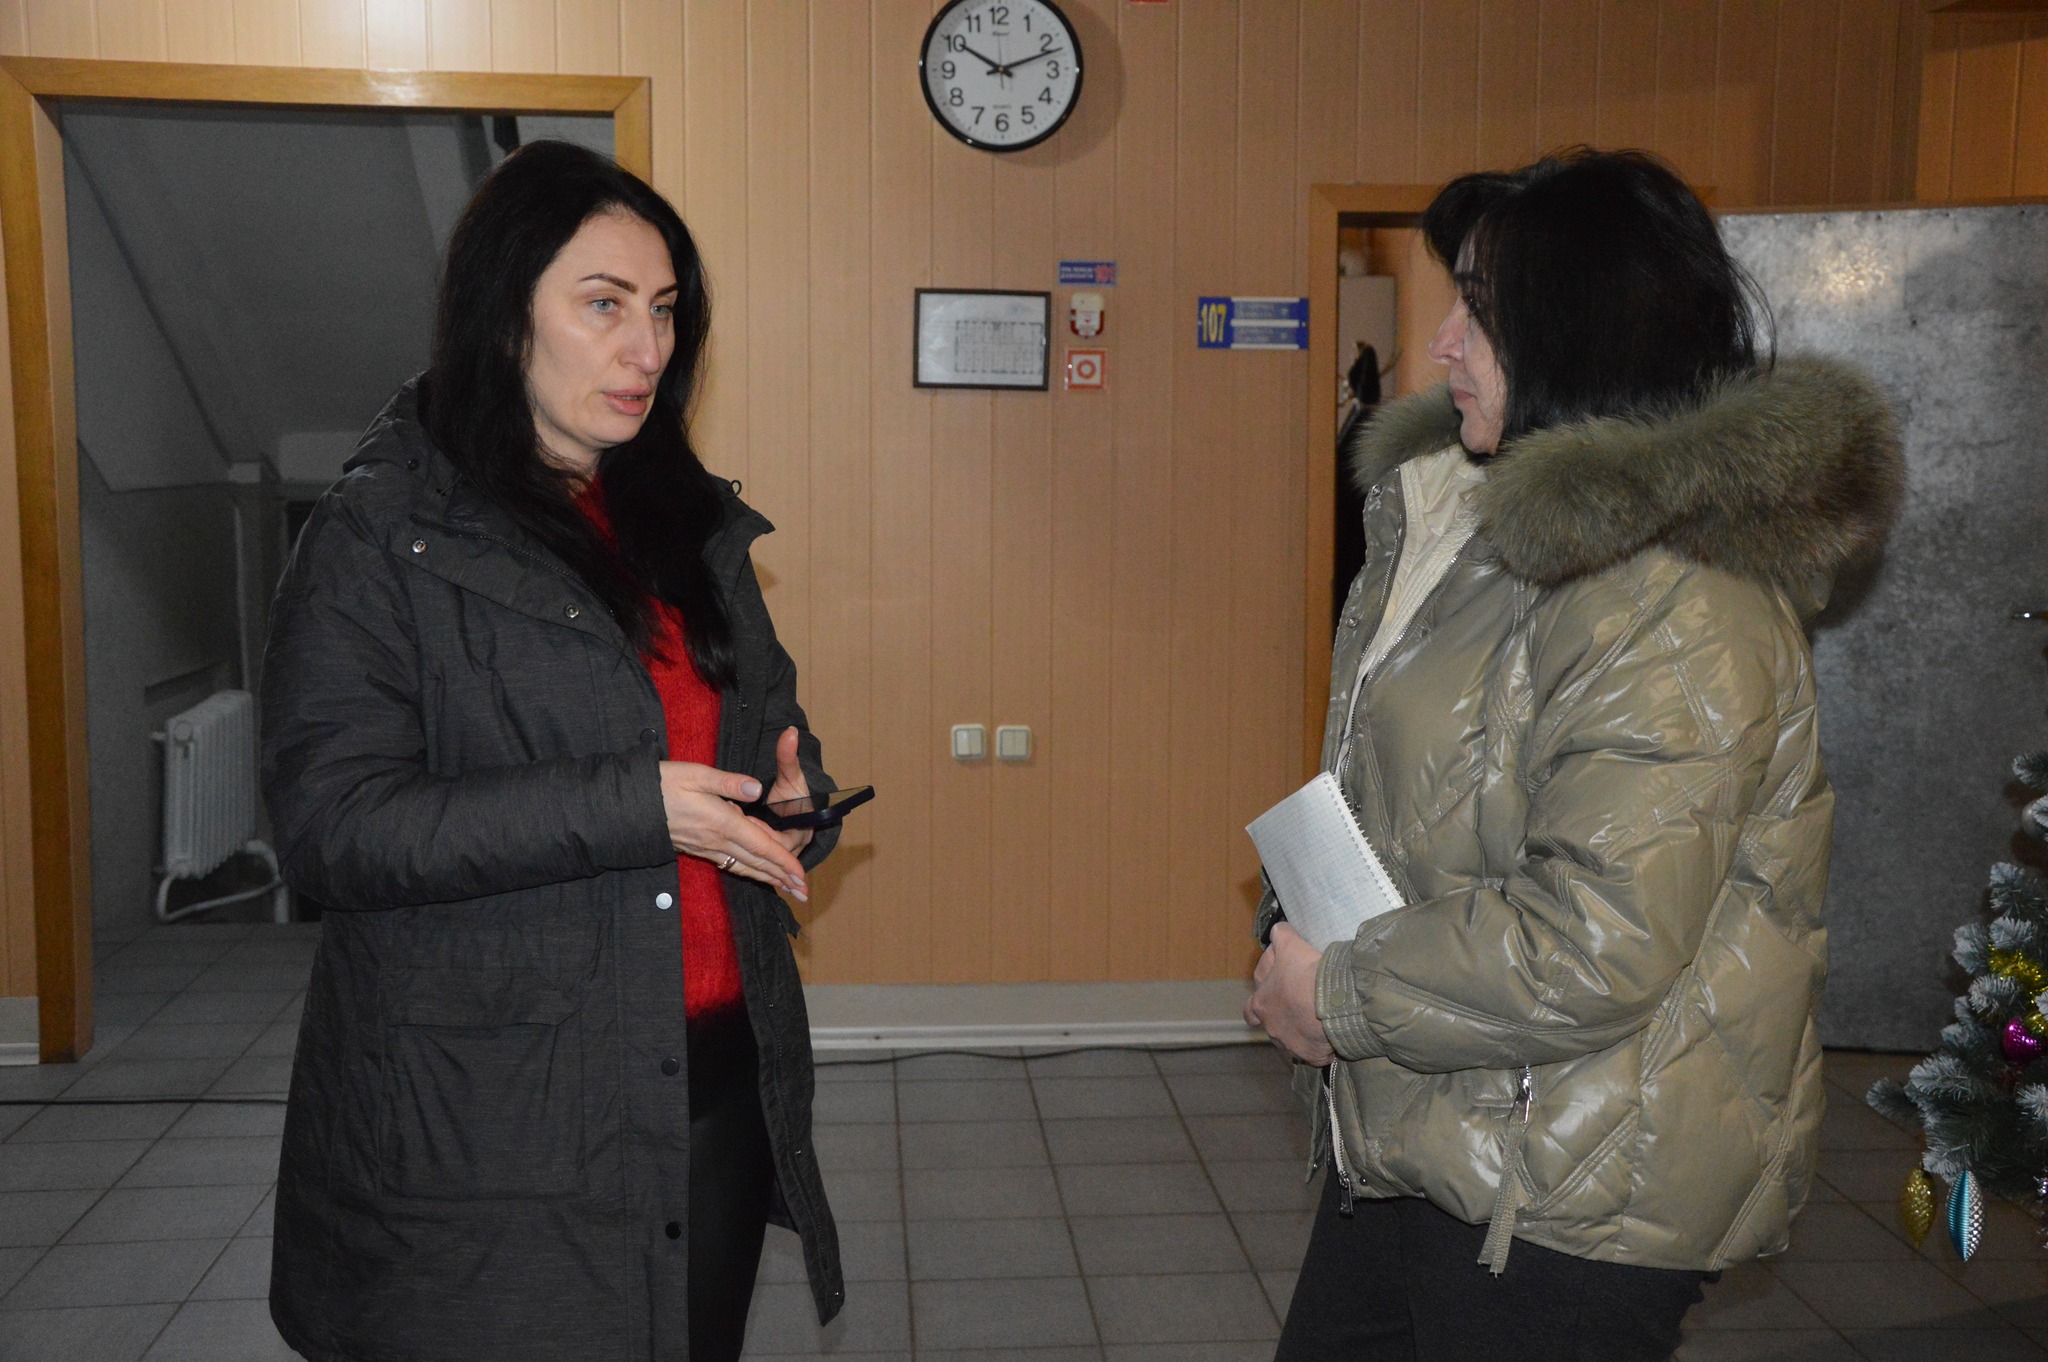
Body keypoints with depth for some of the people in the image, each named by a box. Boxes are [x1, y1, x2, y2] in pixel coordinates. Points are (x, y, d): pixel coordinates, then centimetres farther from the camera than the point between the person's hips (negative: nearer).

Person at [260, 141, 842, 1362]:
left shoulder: (693, 519, 12)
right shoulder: (383, 539, -8)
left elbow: (769, 714, 23)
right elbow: (331, 825, -16)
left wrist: (793, 787, -2)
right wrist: (634, 806, -23)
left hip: (719, 1072, 6)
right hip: (487, 1115, -5)